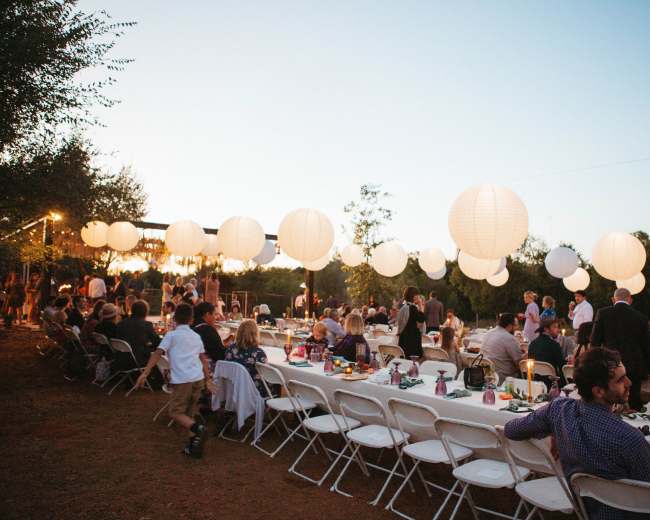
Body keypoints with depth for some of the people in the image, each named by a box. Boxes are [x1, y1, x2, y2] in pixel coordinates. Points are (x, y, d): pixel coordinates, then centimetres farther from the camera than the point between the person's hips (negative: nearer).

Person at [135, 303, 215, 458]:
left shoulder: (171, 335, 3)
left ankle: (198, 429, -20)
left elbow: (157, 354, -7)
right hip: (198, 379, 5)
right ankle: (193, 445, 13)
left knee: (176, 412, 4)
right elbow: (203, 359, 18)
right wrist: (208, 380, 21)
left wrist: (145, 373, -9)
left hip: (182, 380, -5)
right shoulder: (196, 336, 17)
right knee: (189, 413, 18)